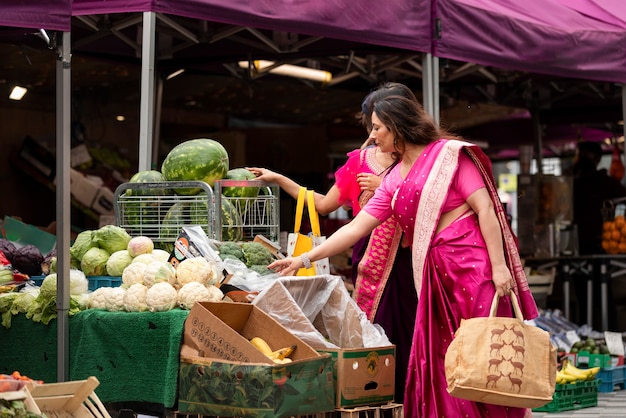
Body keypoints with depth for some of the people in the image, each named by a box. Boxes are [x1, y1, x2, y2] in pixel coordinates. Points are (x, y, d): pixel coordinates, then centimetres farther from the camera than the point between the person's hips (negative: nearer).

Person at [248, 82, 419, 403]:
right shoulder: (360, 160, 14)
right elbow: (324, 204, 17)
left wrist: (385, 187, -12)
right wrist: (278, 179, 16)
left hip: (405, 256, -3)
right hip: (368, 254, 3)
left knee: (401, 329, -7)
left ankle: (405, 399, 3)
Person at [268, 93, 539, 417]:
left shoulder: (448, 153, -2)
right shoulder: (393, 181, 16)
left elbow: (485, 208, -8)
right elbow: (355, 228, 14)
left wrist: (499, 265, -16)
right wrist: (304, 259, 9)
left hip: (474, 263, -6)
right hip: (436, 273, 7)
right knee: (437, 360, 3)